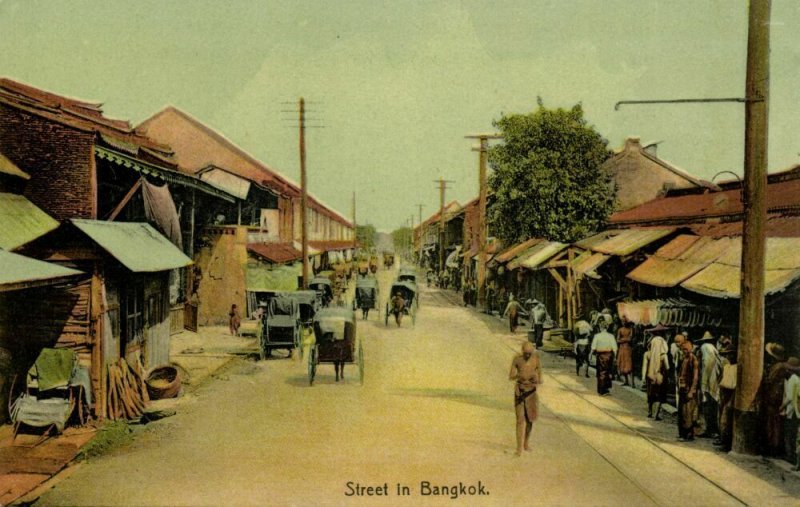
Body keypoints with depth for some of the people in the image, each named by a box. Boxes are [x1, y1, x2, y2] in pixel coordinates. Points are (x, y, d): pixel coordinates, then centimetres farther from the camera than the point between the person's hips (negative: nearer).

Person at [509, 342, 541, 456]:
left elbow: (540, 380, -2)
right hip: (520, 390, -2)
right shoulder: (517, 360, -8)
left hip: (531, 391, 2)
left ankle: (527, 443, 30)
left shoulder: (536, 361, -6)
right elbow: (510, 377, -6)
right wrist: (518, 375, -27)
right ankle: (519, 447, -7)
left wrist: (536, 380, -25)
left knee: (530, 418, 10)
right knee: (520, 419, -7)